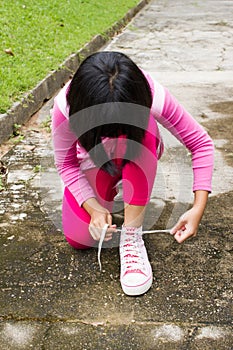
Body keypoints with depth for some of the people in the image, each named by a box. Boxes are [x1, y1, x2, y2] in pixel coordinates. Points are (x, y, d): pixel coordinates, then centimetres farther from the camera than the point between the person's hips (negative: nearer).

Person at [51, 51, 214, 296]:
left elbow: (201, 143, -27)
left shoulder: (153, 97, -37)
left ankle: (132, 236, -27)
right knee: (79, 239, -15)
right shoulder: (65, 107, -35)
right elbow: (66, 164, -19)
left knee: (143, 129, -38)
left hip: (138, 155, 0)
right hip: (95, 161, 1)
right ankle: (109, 187, 17)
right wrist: (94, 207, -33)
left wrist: (198, 208, -35)